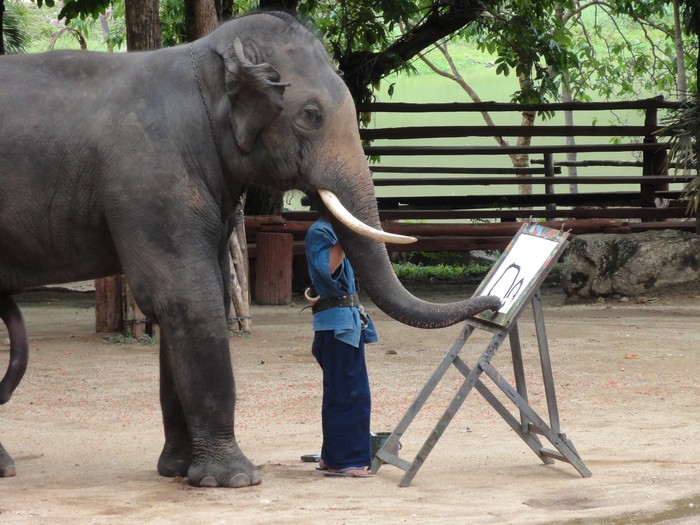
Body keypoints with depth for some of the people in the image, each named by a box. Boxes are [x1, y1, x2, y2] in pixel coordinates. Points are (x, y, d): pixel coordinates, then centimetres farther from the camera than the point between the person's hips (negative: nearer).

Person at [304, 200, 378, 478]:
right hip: (335, 321, -10)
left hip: (350, 320, 10)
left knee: (354, 392, 13)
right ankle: (340, 460, -5)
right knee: (346, 393, -8)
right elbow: (326, 271, -26)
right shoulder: (319, 233, -10)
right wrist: (343, 241, -28)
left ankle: (334, 457, 20)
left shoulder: (337, 231, 18)